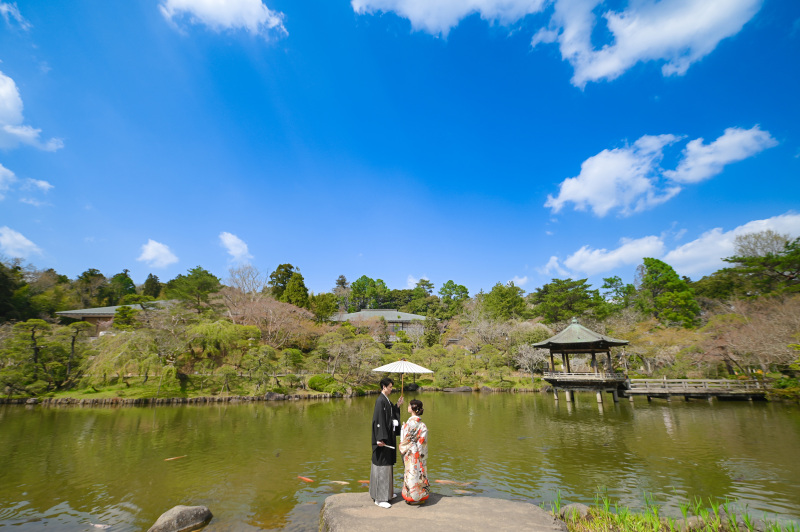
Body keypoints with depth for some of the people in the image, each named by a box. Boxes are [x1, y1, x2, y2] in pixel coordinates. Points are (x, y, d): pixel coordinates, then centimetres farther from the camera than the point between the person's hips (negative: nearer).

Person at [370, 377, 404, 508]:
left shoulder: (387, 400, 9)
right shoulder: (380, 401, -20)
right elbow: (378, 420, -24)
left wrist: (397, 406, 8)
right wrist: (380, 439, -26)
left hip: (389, 437, 10)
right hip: (383, 438, -10)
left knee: (388, 465, 19)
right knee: (382, 466, -2)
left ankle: (387, 492, 32)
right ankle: (380, 498, 7)